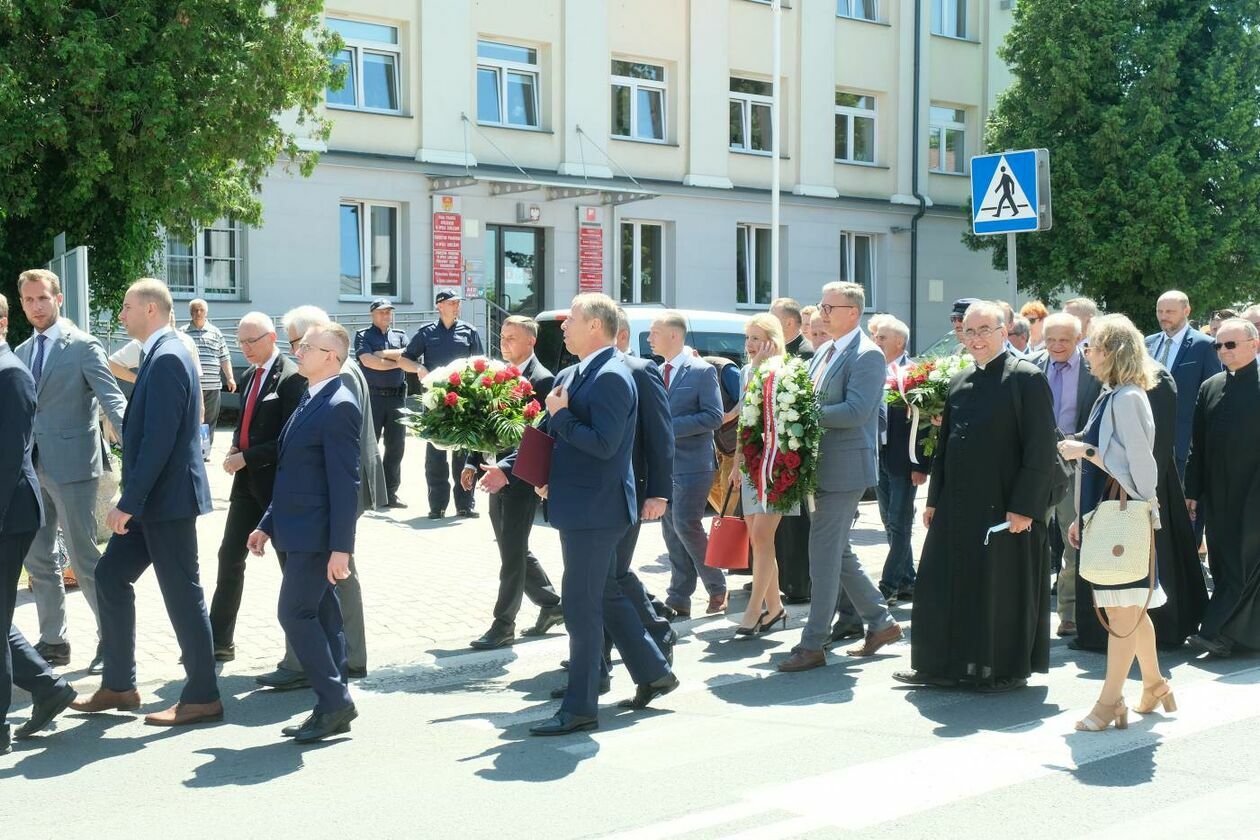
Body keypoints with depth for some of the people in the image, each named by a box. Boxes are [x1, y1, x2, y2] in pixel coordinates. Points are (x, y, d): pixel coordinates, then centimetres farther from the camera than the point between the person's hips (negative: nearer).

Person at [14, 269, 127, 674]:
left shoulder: (83, 346, -7)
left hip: (71, 464, -7)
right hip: (32, 466, 7)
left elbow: (111, 398, -16)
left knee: (84, 558, -3)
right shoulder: (22, 352, 14)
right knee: (38, 559, 12)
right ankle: (52, 640, 23)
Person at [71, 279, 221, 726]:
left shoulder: (166, 358, -18)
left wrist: (128, 503, -20)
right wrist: (132, 500, 19)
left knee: (182, 594, -2)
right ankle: (118, 686, 22)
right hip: (152, 500, 10)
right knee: (110, 576, 14)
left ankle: (202, 697, 8)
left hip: (168, 500, -10)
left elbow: (159, 440, -23)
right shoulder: (161, 354, 14)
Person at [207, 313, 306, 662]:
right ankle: (220, 641, 16)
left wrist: (246, 457, -18)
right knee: (230, 556, 8)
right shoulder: (250, 376, 13)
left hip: (277, 481, -8)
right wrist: (234, 448, 2)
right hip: (247, 480, 8)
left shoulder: (291, 377, -14)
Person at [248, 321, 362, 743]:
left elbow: (345, 482, -19)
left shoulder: (339, 406, -15)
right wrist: (267, 524, 19)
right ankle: (335, 707, 17)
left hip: (316, 535, -10)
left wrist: (341, 546, -22)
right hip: (299, 533, 10)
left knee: (295, 613, -10)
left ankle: (334, 703, -3)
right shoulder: (310, 401, 15)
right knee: (321, 616, 11)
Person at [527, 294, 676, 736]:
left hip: (595, 509, -10)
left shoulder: (612, 377, -17)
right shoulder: (571, 375, 12)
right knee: (605, 596, 19)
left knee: (581, 606, -4)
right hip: (580, 505, 10)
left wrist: (560, 415, -16)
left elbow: (603, 444, -24)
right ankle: (653, 673, 32)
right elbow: (551, 433, 21)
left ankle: (579, 707, 4)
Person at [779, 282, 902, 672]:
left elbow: (855, 411, -22)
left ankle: (813, 644, 0)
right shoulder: (823, 351, 16)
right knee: (838, 553, 16)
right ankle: (880, 622, 29)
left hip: (845, 468, -9)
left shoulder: (867, 355, -12)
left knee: (824, 555, -6)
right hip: (823, 466, 9)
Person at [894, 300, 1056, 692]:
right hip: (957, 506, 7)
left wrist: (1024, 507, -17)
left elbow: (1040, 449, -12)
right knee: (948, 585, 10)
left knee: (1004, 589, 3)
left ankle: (1009, 669, 16)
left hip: (1004, 507, -7)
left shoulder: (1027, 378, -8)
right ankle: (941, 664, 21)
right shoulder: (959, 383, 13)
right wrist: (934, 498, 14)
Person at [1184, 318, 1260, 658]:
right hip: (1218, 494, 6)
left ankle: (1216, 633, -6)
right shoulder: (1209, 388, 10)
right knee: (1221, 563, 8)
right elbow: (1197, 445, 12)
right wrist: (1192, 490, 10)